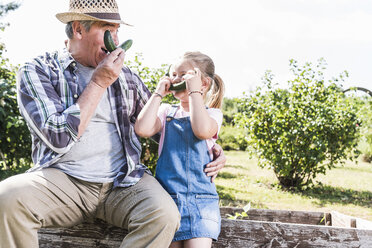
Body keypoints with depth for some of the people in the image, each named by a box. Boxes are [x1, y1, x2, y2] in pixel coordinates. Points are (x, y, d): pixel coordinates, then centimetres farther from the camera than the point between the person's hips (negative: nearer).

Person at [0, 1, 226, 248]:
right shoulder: (38, 72, 2)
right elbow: (59, 138, -12)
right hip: (62, 179, -2)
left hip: (123, 180, 3)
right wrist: (99, 83, -9)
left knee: (164, 215, -28)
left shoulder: (125, 76, 15)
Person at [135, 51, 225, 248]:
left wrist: (194, 91, -10)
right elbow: (142, 129, -7)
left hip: (201, 199, -2)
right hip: (167, 195, 2)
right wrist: (158, 93, 0)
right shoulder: (166, 111, 13)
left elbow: (203, 130, -19)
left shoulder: (212, 113, 6)